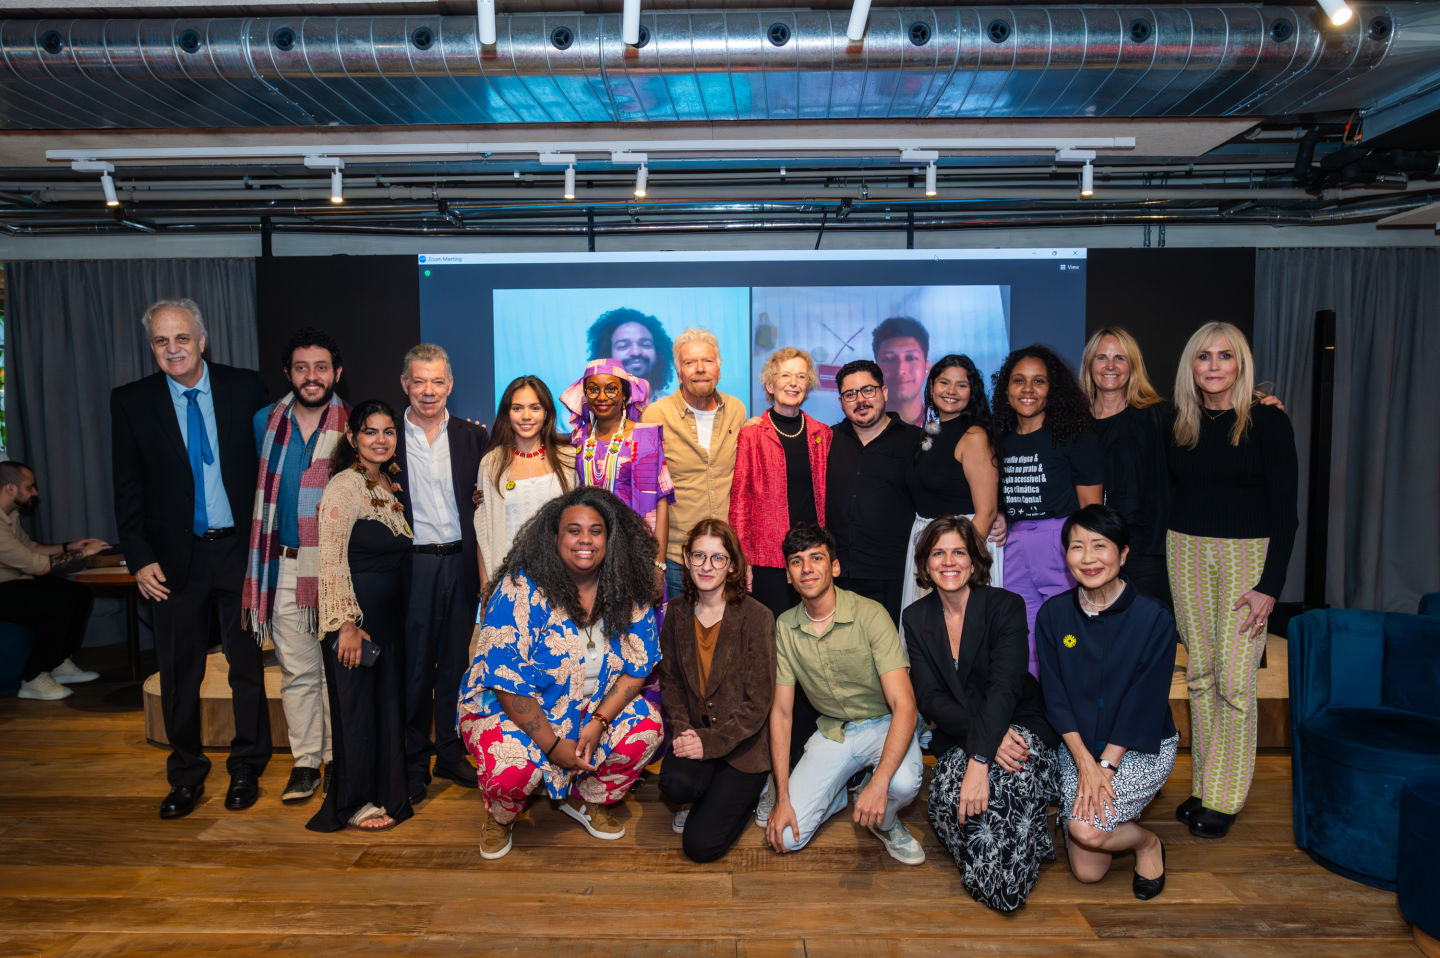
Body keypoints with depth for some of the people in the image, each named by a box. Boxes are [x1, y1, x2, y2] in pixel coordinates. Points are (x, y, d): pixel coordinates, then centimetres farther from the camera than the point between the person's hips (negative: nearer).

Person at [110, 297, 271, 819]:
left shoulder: (245, 387, -1)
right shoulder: (131, 401, 1)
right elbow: (128, 489, 3)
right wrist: (140, 558, -4)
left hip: (241, 549, 0)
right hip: (175, 556, 1)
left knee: (247, 664, 9)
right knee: (179, 672, 9)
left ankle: (246, 769, 26)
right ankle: (186, 775, 27)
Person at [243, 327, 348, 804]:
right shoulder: (266, 422, 9)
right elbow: (258, 486, 22)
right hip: (285, 567, 3)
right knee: (297, 669, 7)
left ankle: (339, 757, 18)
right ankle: (305, 762, 18)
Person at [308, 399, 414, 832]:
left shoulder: (392, 483, 11)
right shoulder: (346, 485, -13)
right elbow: (331, 560, -17)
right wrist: (347, 623, -20)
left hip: (390, 612, 8)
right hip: (355, 613, -8)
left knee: (388, 701, 13)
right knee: (357, 704, 2)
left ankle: (386, 791, 27)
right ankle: (353, 803, 17)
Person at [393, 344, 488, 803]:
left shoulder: (472, 436, 6)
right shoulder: (388, 438, 1)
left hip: (460, 563, 2)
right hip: (413, 566, -2)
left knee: (455, 663, 11)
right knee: (414, 666, 6)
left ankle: (450, 754, 25)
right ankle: (415, 761, 19)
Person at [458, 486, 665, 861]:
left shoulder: (627, 593, -7)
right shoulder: (522, 590, -22)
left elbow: (638, 665, -5)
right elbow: (507, 679, -23)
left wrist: (598, 722, -19)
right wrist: (553, 745, -22)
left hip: (596, 704, 5)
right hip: (509, 708, -4)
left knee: (647, 729, -19)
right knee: (513, 767, -33)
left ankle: (588, 800, 12)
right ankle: (500, 816, 8)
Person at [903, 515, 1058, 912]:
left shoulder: (1006, 606, -9)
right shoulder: (917, 618, 3)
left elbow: (1004, 688, -21)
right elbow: (929, 697, -5)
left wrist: (980, 760, -35)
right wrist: (987, 738, -23)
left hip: (1020, 727, -2)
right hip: (959, 740, 3)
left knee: (1014, 771, -36)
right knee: (950, 785, -30)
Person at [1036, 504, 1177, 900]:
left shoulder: (1153, 618, -11)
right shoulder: (1052, 616, -3)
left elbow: (1145, 704, -13)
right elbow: (1055, 698, -4)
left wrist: (1106, 766, -18)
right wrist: (1085, 762, -15)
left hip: (1142, 748, -3)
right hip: (1077, 746, 3)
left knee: (1085, 829, -25)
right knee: (1087, 871, -6)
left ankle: (1147, 841, 8)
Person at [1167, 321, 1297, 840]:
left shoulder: (1268, 421, -5)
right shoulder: (1179, 424, 6)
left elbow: (1284, 510, -6)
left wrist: (1270, 585, -12)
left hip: (1246, 553, -4)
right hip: (1186, 551, 4)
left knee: (1234, 680, -6)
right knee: (1200, 673, 8)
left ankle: (1224, 798, 7)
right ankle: (1203, 785, 18)